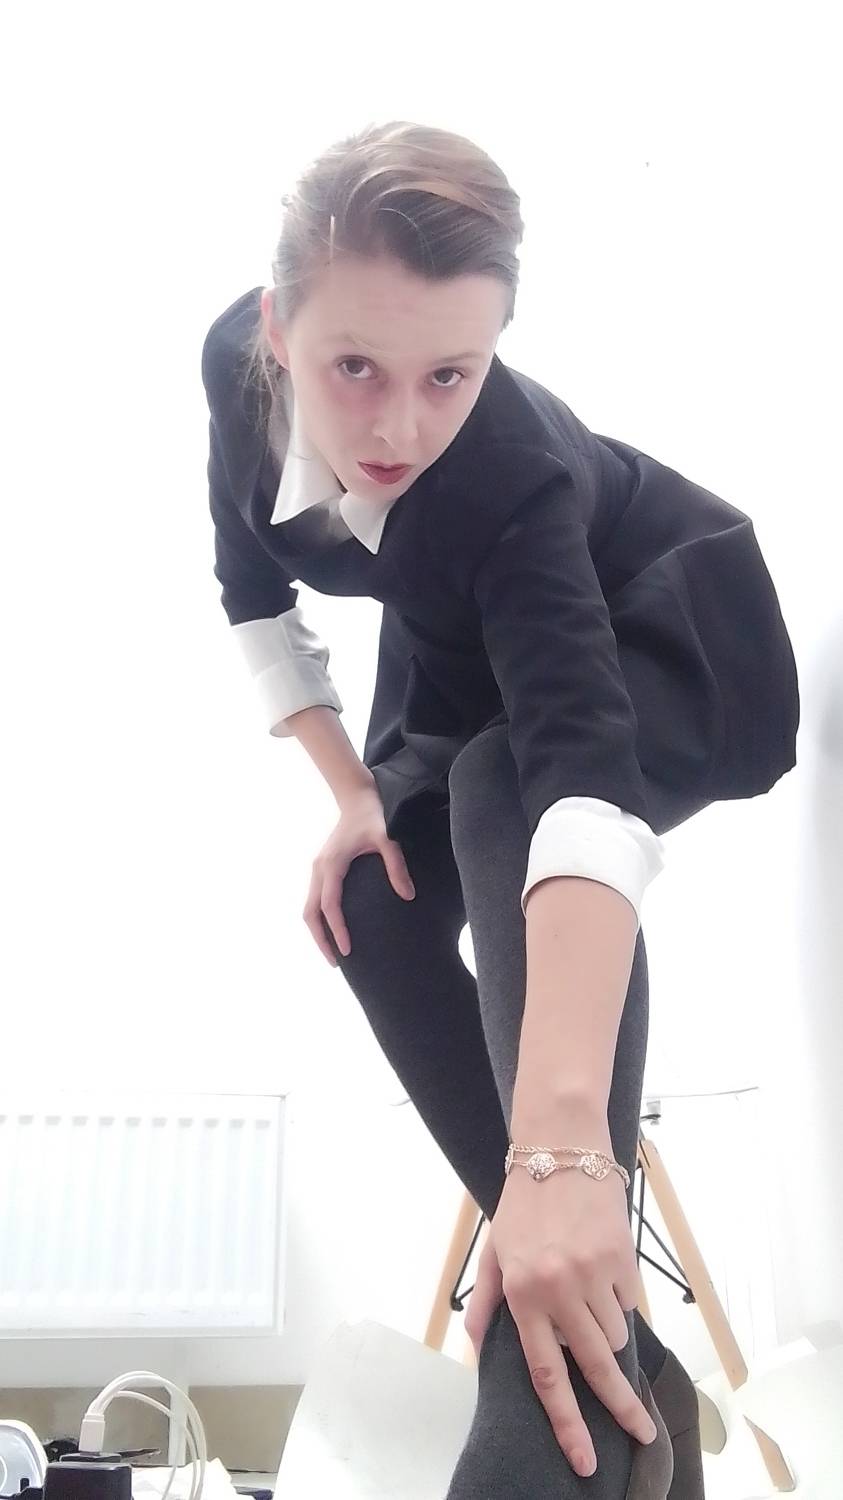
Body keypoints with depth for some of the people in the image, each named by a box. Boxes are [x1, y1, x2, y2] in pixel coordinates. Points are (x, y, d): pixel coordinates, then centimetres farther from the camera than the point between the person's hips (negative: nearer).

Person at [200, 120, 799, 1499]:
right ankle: (624, 1365, 0)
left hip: (656, 632, -6)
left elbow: (578, 774, -55)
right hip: (462, 648, 6)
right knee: (376, 909, -10)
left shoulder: (512, 467, -41)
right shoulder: (236, 365, -26)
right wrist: (351, 791, -15)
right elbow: (255, 591, -9)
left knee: (504, 789, -37)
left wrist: (563, 1146, -64)